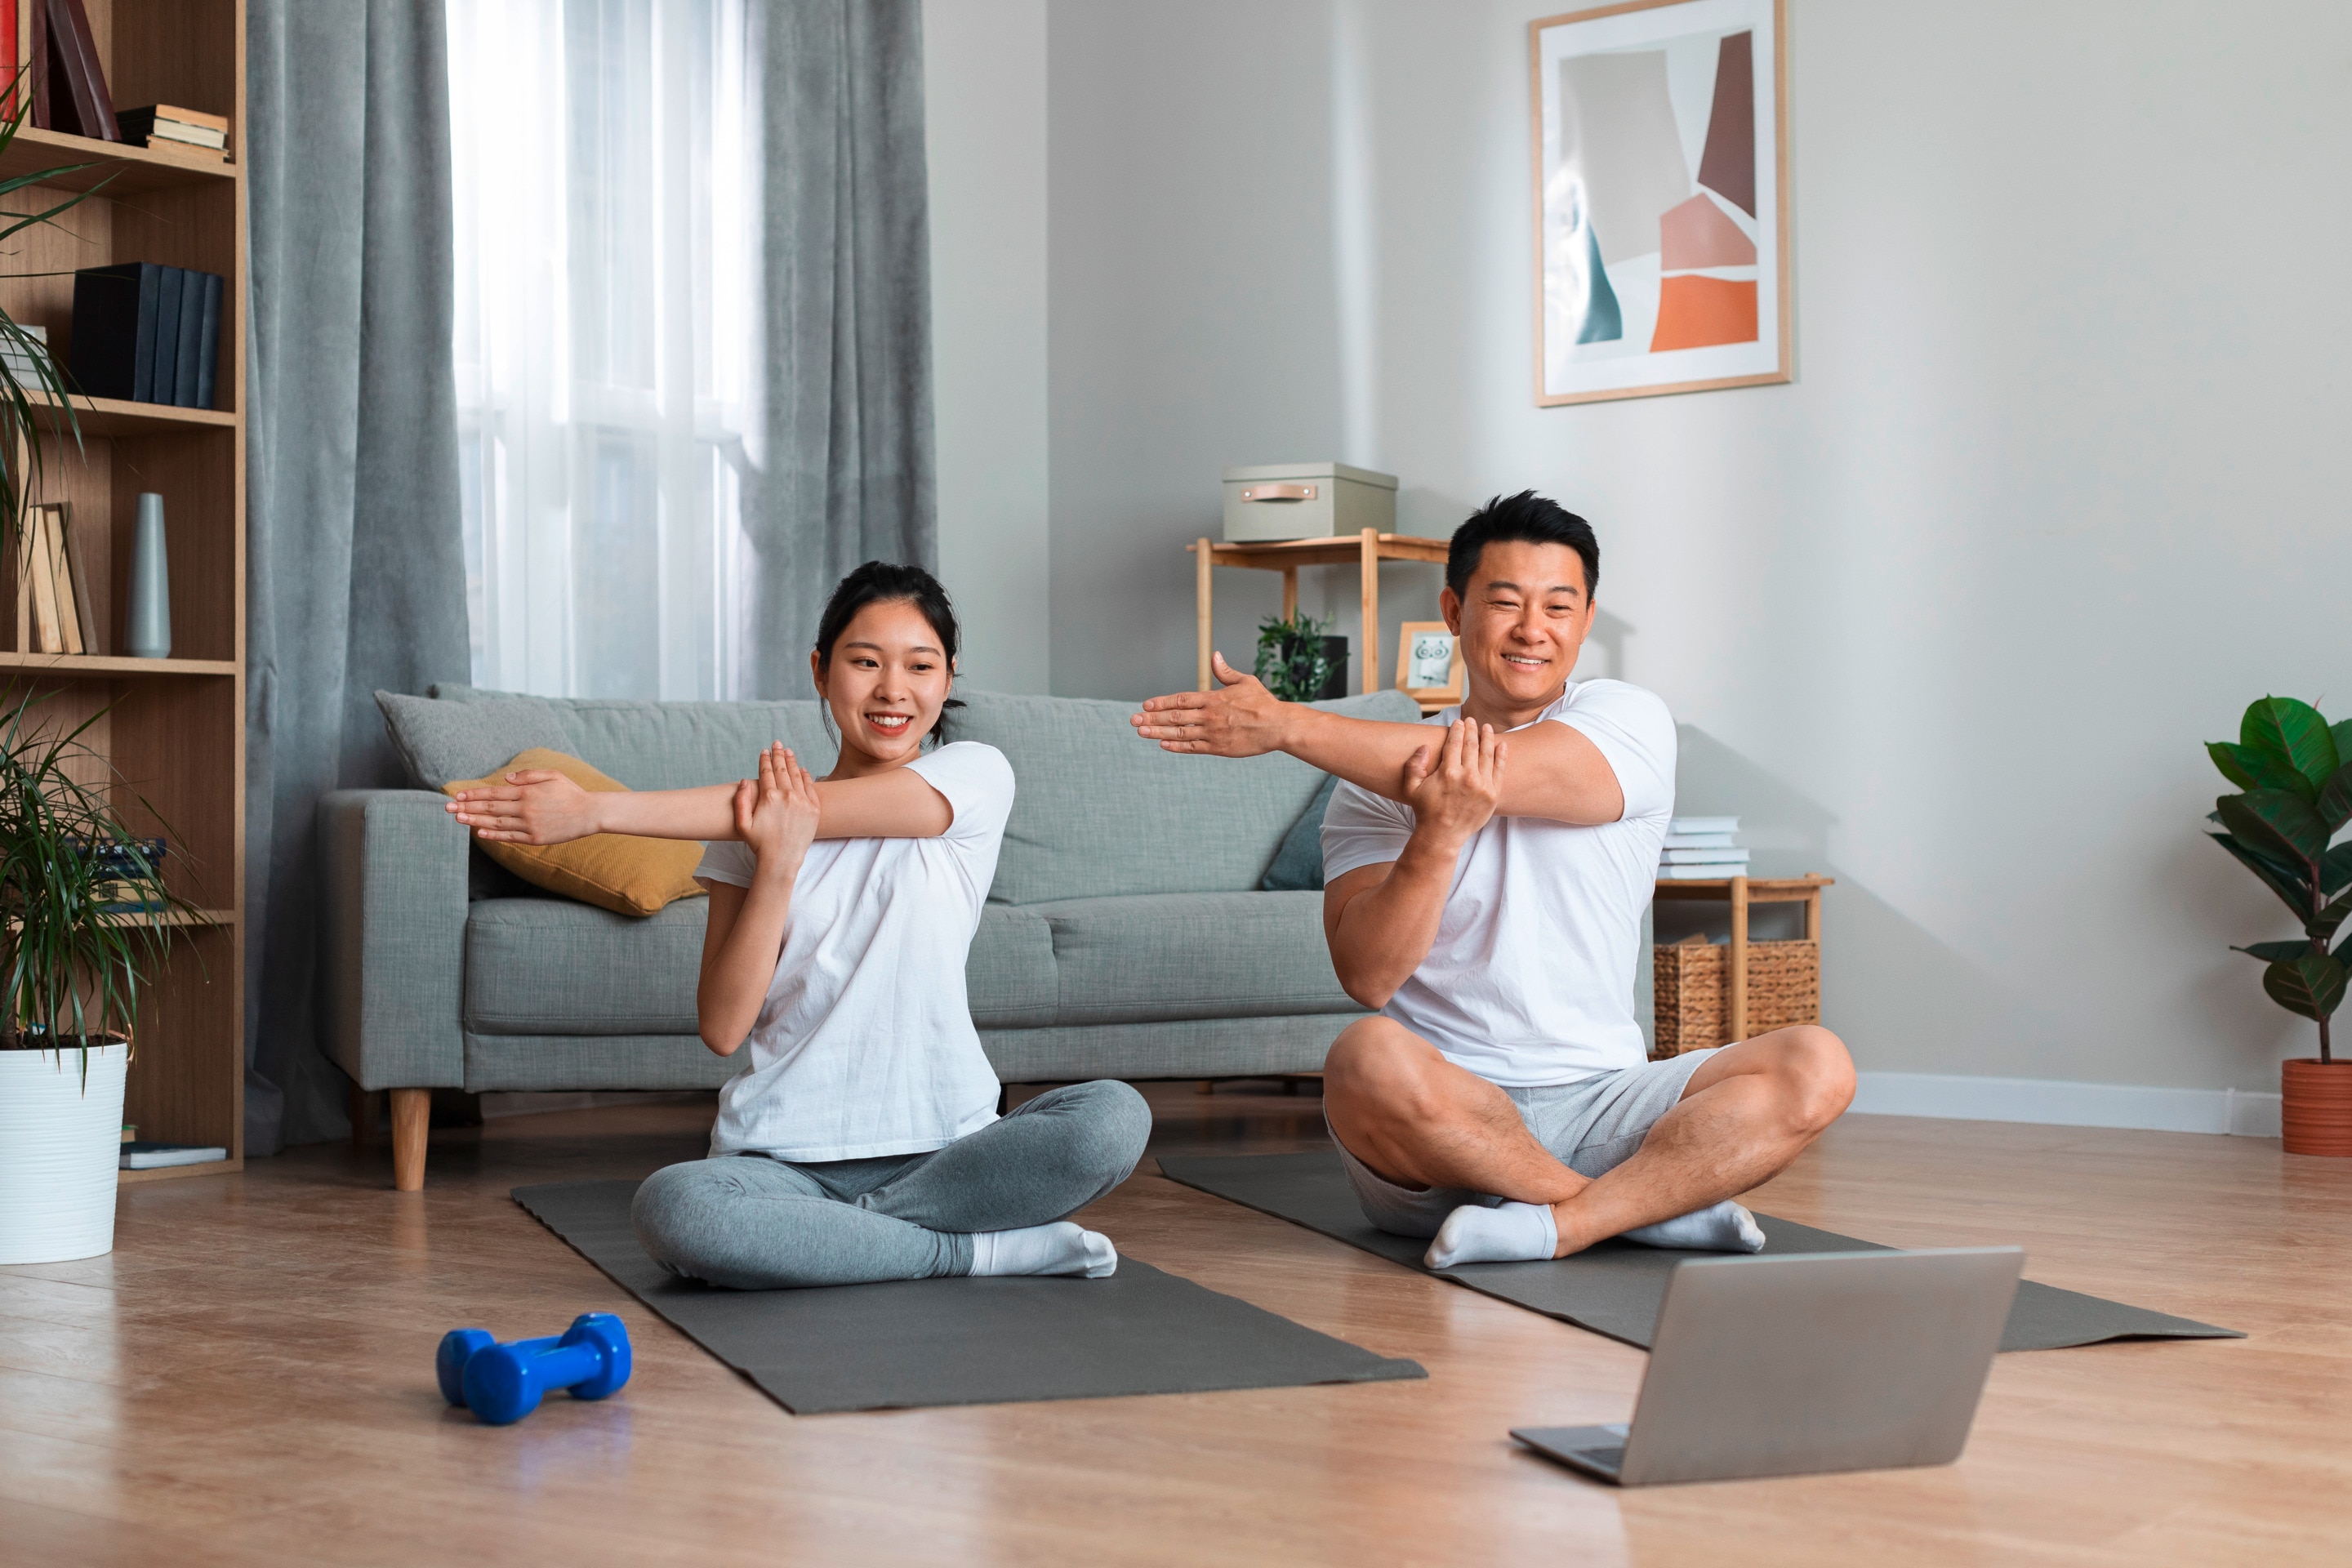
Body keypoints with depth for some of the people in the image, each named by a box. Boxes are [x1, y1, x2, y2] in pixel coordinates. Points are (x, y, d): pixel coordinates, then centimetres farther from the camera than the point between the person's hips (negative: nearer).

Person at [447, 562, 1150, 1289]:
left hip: (943, 1147, 0)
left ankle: (826, 1236, -16)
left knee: (1113, 1117, -27)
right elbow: (723, 1027, -1)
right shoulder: (753, 823, 8)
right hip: (784, 1158, 1)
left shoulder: (975, 776, 3)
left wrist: (596, 810, -14)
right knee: (669, 1208, -32)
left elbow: (814, 810, -12)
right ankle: (980, 1248, -15)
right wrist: (775, 864, -15)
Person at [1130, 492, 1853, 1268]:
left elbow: (1500, 776, -17)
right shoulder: (1378, 778, 5)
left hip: (1600, 1109, 1)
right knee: (1367, 1058, -34)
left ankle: (1553, 1226, -26)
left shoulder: (1627, 722, 3)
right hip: (1441, 1113, -1)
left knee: (1815, 1065, -20)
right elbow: (1366, 976, -8)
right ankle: (1656, 1204, -18)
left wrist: (1284, 724, -18)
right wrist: (1437, 835, -26)